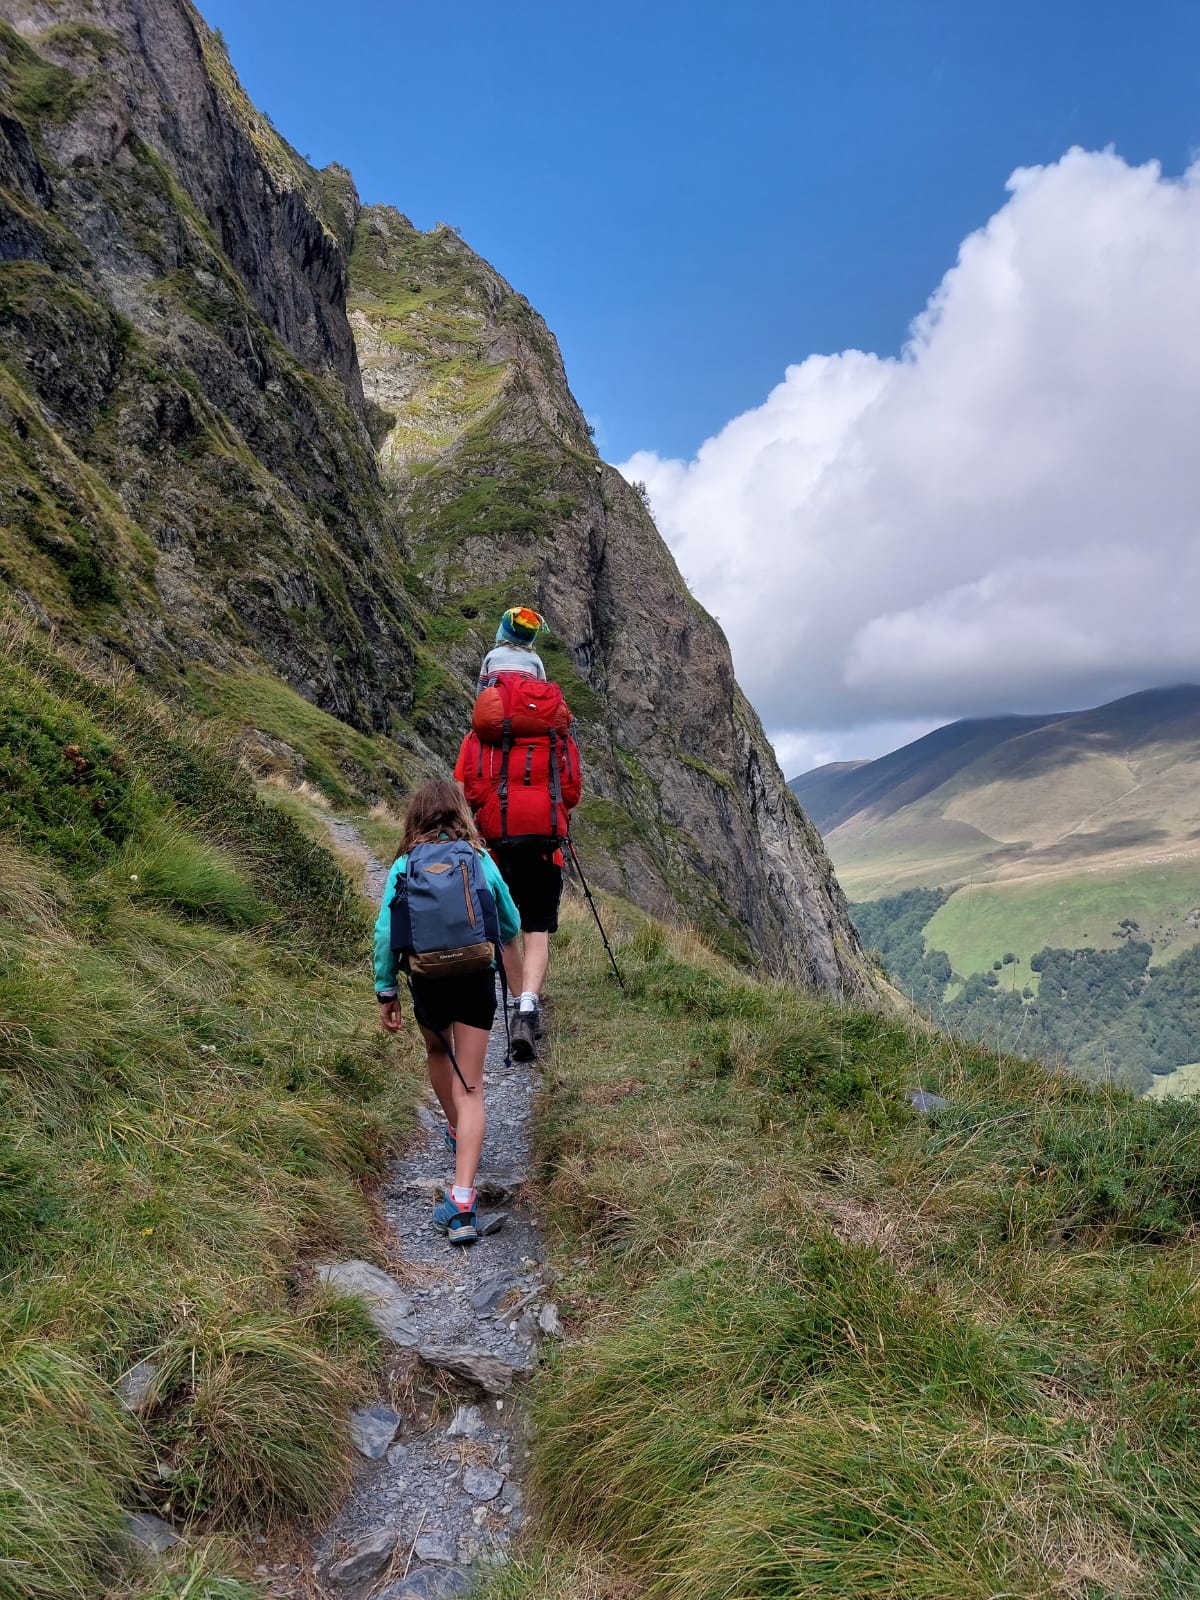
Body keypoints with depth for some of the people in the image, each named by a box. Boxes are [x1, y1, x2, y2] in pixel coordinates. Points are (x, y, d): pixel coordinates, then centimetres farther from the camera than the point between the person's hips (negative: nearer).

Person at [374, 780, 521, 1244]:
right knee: (470, 1087, 1)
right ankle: (462, 1199, -9)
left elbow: (385, 933, -4)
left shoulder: (404, 866, 1)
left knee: (437, 1052, 32)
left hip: (428, 981, 1)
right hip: (477, 979, 0)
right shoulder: (481, 860, 3)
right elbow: (511, 923, 13)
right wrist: (504, 946, 36)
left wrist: (386, 992, 5)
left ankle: (457, 1130, 52)